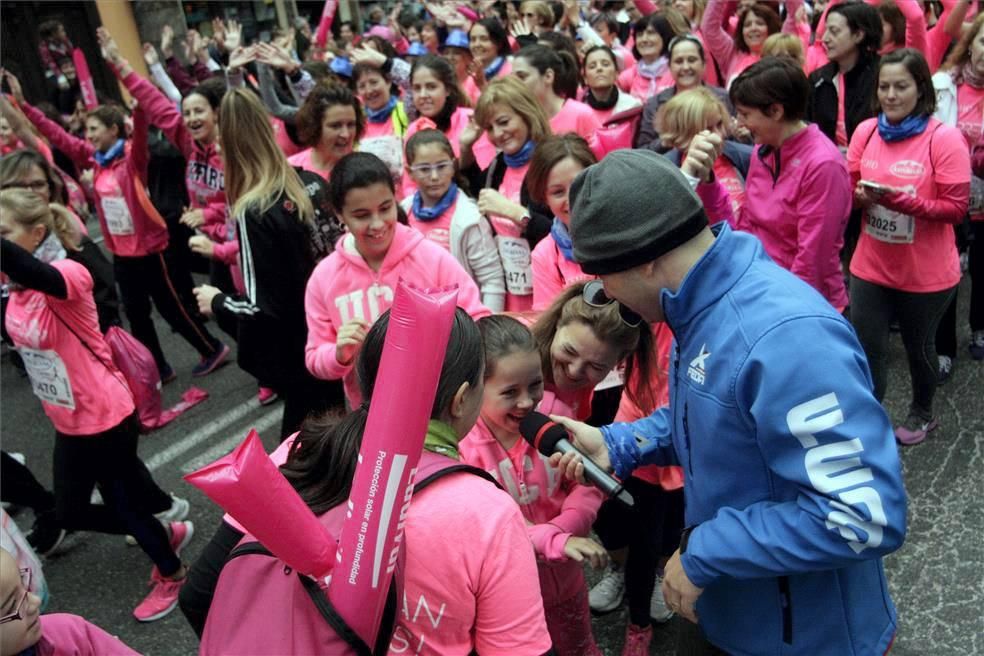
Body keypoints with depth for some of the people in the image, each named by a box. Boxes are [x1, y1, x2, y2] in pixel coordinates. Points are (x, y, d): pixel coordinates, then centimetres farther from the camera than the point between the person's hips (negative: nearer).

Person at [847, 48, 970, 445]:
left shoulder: (944, 139, -14)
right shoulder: (866, 131, -1)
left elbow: (956, 208, -14)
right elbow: (847, 189, 6)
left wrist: (903, 200, -28)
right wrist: (862, 195, -17)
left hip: (926, 273, -3)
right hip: (870, 266, 3)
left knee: (918, 347, 18)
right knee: (866, 351, 4)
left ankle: (922, 413, 44)